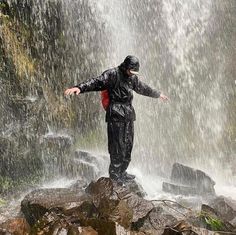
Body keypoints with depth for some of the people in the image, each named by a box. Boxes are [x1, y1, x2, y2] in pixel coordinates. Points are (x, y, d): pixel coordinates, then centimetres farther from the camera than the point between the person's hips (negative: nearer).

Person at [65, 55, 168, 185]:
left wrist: (158, 94, 45)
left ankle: (122, 172, 20)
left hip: (128, 115, 8)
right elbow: (96, 82, -22)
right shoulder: (112, 74, -9)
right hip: (116, 114, -8)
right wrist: (80, 88, -37)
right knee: (117, 145, -9)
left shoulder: (133, 78, 16)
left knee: (128, 144, 9)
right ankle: (114, 175, -1)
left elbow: (143, 88, 33)